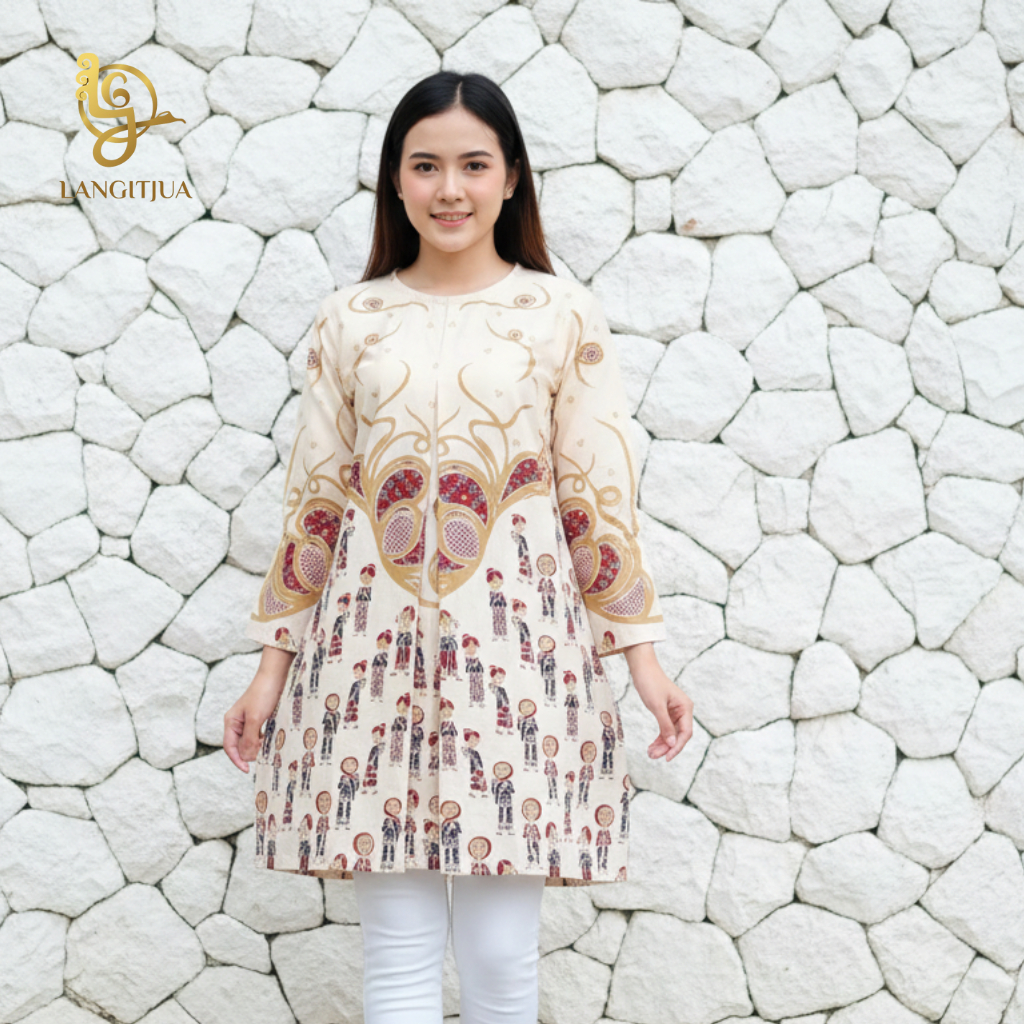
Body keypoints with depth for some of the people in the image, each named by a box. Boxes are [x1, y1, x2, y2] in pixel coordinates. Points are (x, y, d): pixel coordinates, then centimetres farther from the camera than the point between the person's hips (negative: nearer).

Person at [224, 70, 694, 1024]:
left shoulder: (563, 314, 3)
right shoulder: (348, 320, 7)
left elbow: (600, 494, 3)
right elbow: (314, 499, 9)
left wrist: (641, 651, -2)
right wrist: (273, 662, 7)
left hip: (516, 639, -1)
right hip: (377, 641, 2)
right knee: (398, 944, 5)